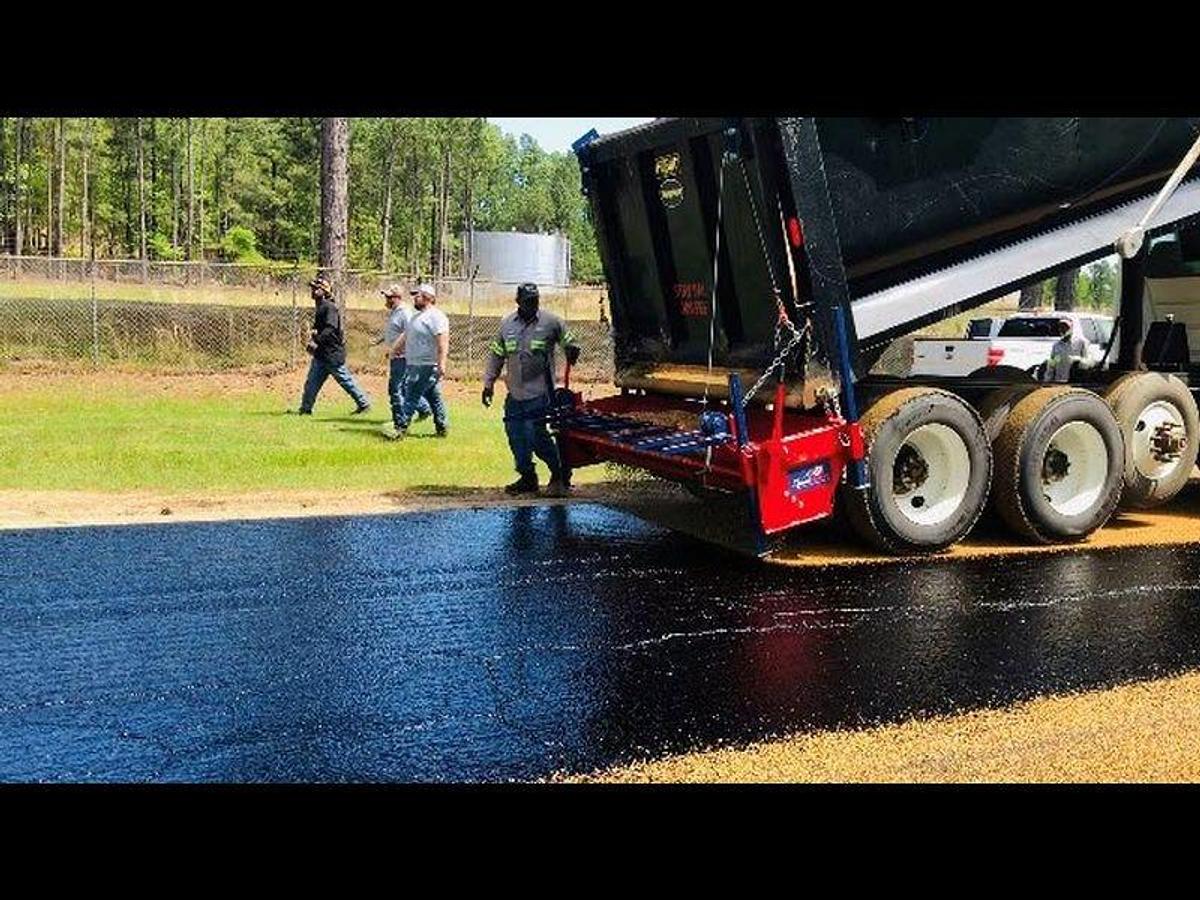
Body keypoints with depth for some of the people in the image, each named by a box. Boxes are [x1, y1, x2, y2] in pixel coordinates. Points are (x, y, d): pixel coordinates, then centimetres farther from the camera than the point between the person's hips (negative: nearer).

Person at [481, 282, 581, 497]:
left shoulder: (551, 322, -2)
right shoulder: (506, 324, 8)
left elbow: (569, 342, 10)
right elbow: (495, 355, 14)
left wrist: (572, 351, -14)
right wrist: (488, 383, 11)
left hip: (540, 393, -5)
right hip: (514, 393, 5)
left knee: (536, 435, -12)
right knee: (515, 436, 7)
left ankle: (559, 474, 5)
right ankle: (527, 478, 21)